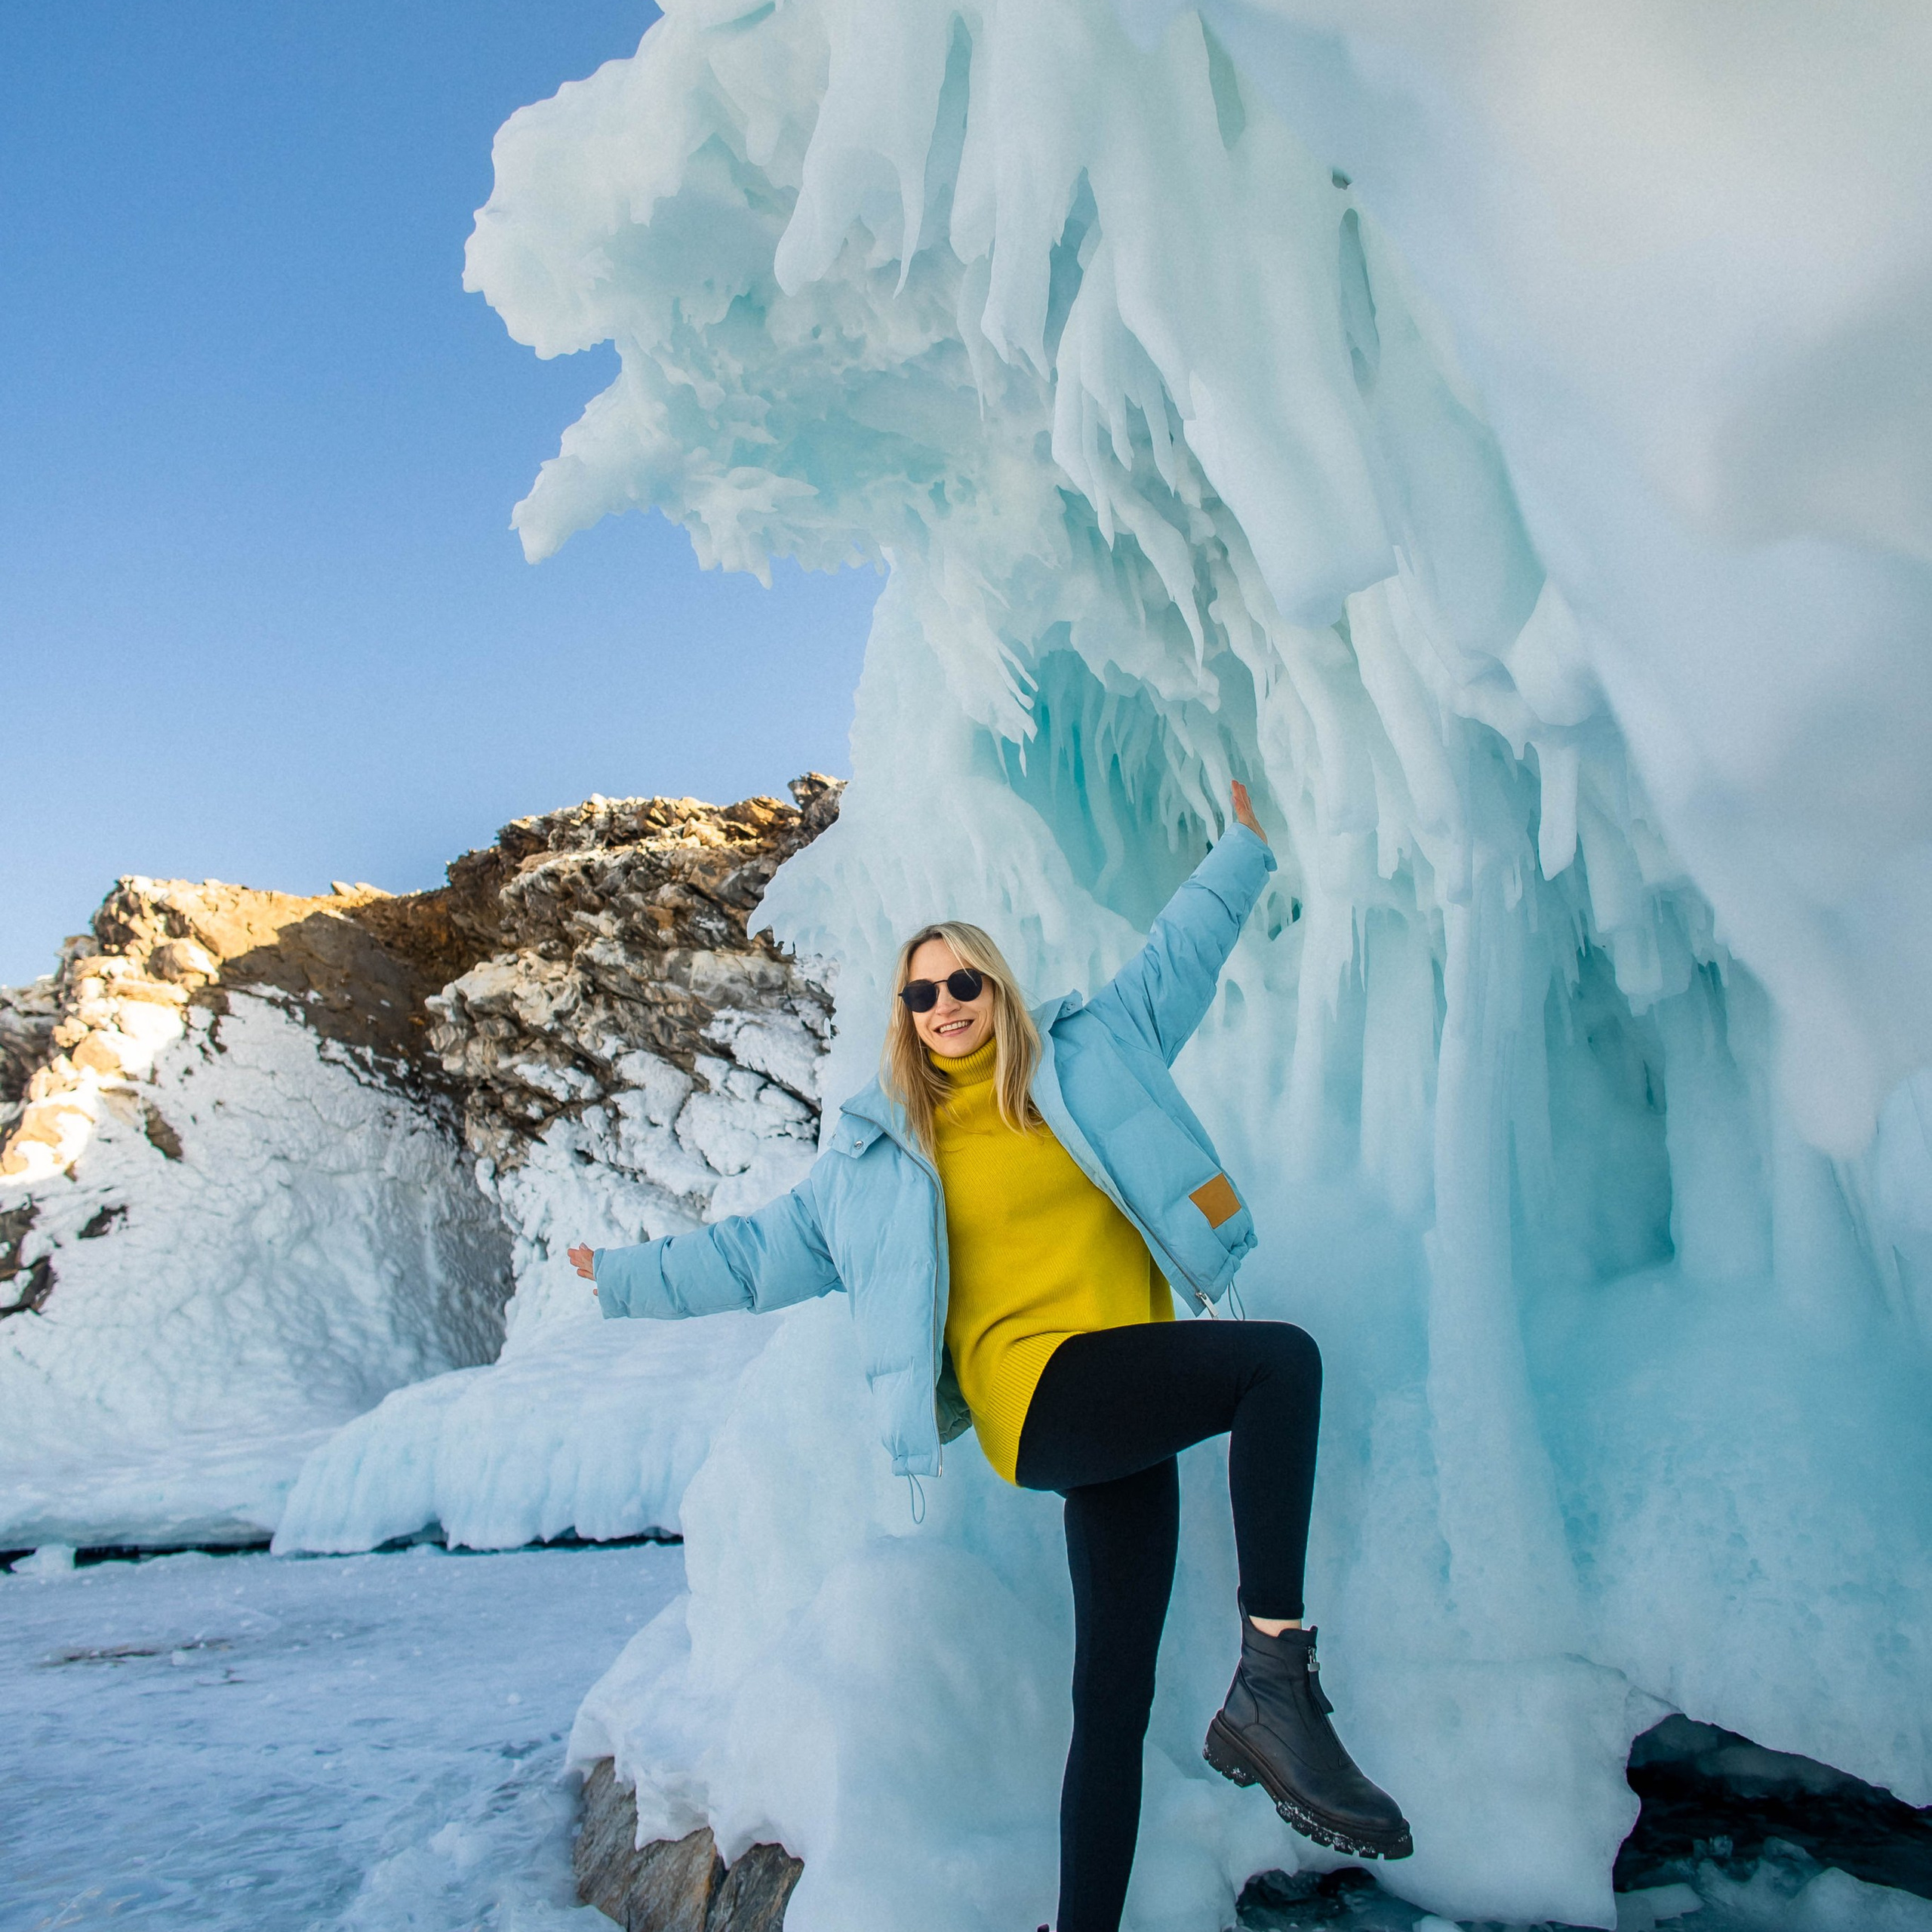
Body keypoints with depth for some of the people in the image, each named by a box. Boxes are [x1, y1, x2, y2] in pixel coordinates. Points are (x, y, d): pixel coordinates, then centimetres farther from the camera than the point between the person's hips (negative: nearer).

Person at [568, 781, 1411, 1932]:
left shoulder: (1089, 1053, 15)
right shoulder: (883, 1152, 11)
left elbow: (1179, 958, 24)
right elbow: (768, 1248, 18)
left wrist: (1247, 842, 27)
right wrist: (636, 1279, 22)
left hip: (1127, 1414, 4)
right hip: (1041, 1391, -4)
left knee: (1114, 1696, 6)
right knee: (1283, 1360, -27)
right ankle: (1276, 1680, -26)